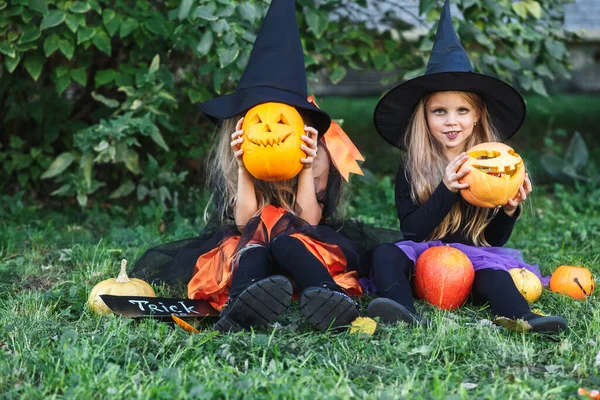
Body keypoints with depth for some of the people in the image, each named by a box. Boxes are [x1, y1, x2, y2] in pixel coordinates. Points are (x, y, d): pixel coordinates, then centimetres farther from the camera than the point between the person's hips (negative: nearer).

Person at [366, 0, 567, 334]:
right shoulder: (411, 171, 2)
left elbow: (496, 240, 7)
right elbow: (410, 230, -10)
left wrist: (510, 210, -14)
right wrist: (446, 190, -23)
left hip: (475, 259, 0)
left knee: (492, 270, -31)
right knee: (386, 254, -27)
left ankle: (522, 319, -60)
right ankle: (404, 313, -55)